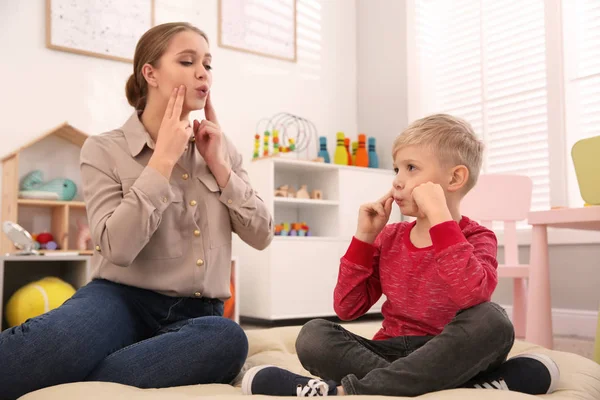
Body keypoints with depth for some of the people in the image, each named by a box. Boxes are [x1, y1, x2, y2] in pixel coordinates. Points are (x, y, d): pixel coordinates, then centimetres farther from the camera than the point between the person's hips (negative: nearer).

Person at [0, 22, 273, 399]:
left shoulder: (221, 148, 11)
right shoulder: (105, 149, -1)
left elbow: (262, 235, 6)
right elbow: (117, 247, -16)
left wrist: (217, 163, -2)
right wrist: (164, 158, -13)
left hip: (196, 314, 4)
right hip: (122, 299, -3)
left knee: (228, 339, -36)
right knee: (49, 341, -40)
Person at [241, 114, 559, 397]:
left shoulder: (476, 238, -5)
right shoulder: (389, 237, 7)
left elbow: (474, 296, -30)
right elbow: (347, 308, 2)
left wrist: (439, 215, -27)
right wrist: (364, 237, -5)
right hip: (390, 353, 3)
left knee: (491, 320, -32)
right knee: (314, 334, -19)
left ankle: (346, 390, -32)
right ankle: (456, 386, -28)